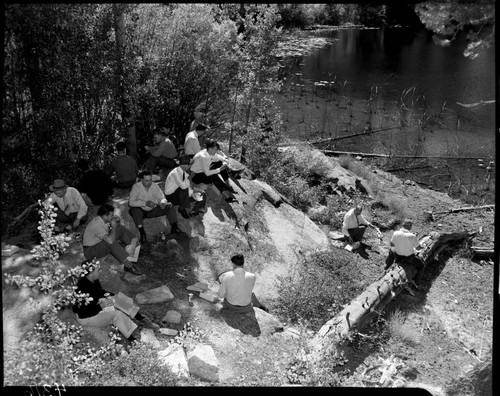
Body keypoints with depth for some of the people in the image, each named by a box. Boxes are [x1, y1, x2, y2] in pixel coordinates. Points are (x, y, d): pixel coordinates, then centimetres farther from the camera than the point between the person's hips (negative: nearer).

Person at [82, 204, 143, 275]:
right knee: (111, 243, -38)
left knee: (120, 228, -4)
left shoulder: (104, 219, -5)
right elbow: (110, 240, -42)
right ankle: (128, 265, -38)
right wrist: (113, 227, -29)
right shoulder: (96, 225, -32)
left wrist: (117, 222, -12)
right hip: (90, 250, -9)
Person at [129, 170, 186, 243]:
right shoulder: (136, 187, -15)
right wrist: (145, 203, -35)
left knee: (169, 206, -14)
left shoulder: (155, 186, -4)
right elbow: (131, 202, -24)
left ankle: (174, 227, -17)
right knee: (135, 209, -37)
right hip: (141, 211, -4)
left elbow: (162, 198, 0)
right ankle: (142, 232, -38)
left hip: (153, 211, 4)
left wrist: (162, 203, -26)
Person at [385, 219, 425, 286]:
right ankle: (417, 283, 28)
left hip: (397, 256, 3)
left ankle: (387, 266, 52)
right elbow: (418, 248, -14)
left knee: (391, 250, 37)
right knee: (421, 265, 23)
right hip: (409, 258, -3)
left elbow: (392, 244, -1)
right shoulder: (412, 236, -29)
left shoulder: (395, 233, -20)